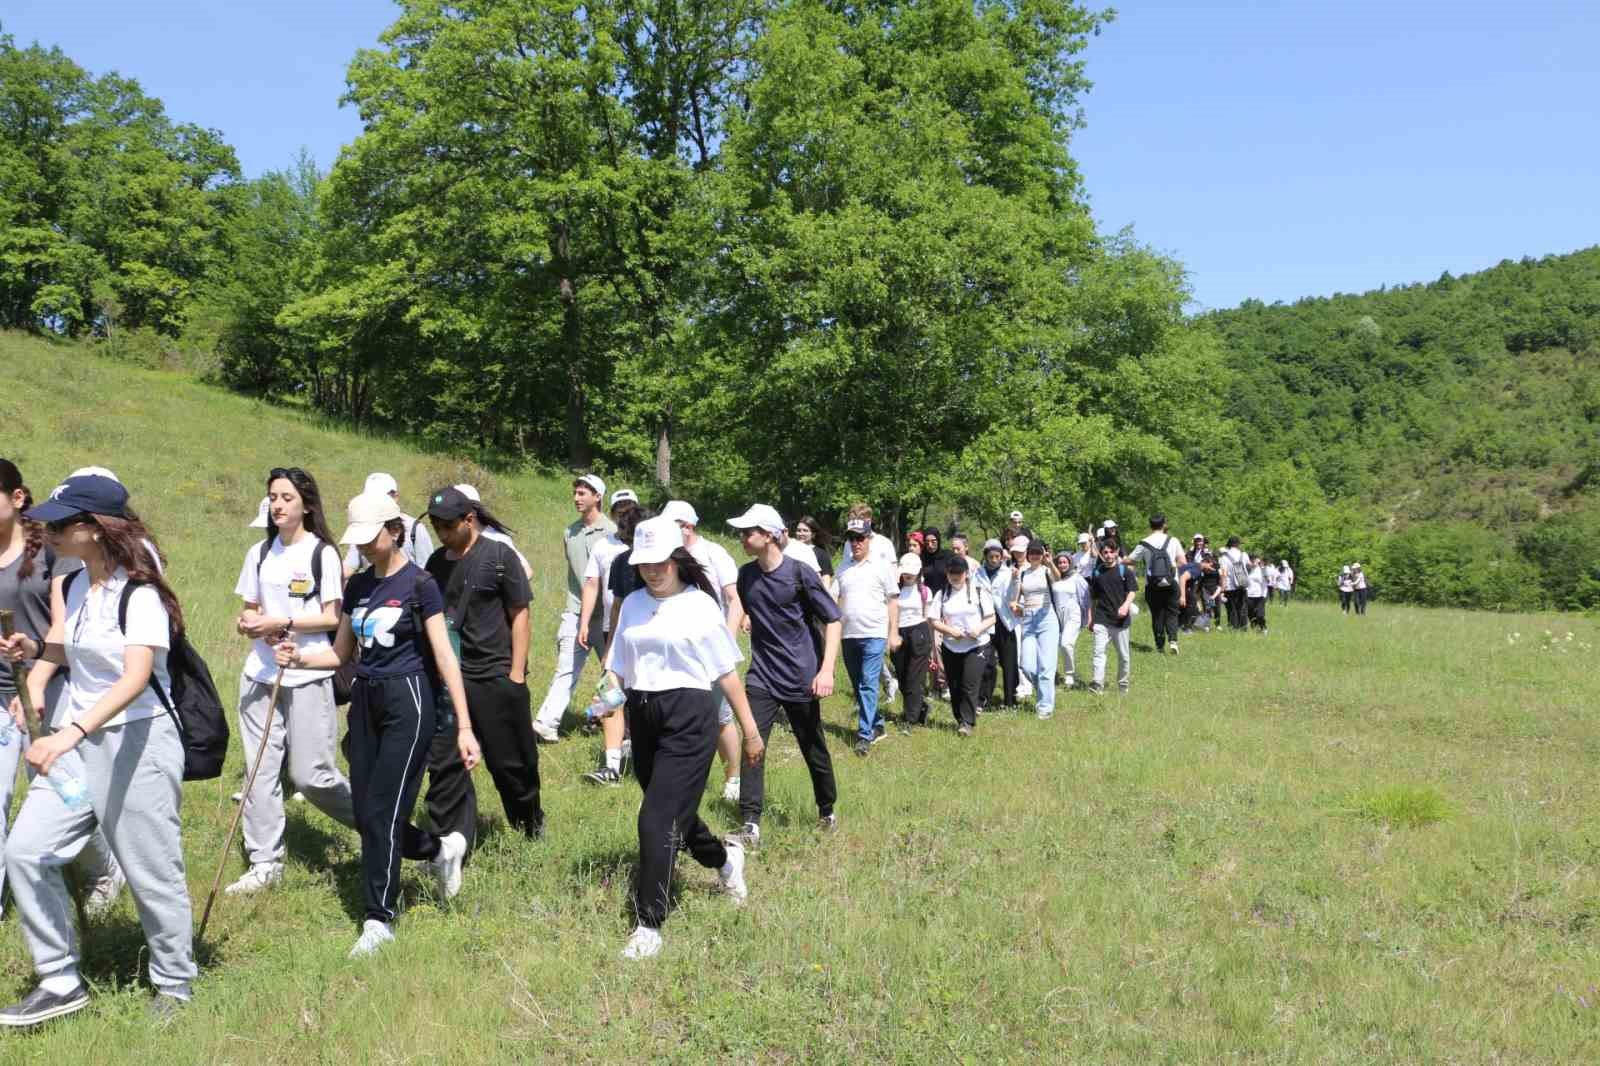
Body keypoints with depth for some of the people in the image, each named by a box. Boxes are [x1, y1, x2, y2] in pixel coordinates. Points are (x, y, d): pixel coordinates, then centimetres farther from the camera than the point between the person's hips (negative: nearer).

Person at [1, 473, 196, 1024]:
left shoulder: (139, 595, -18)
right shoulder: (72, 586, 6)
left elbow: (135, 678, -30)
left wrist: (70, 732, -42)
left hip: (138, 743, -8)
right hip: (76, 739, 8)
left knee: (151, 873, 2)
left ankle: (174, 984, 23)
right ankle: (61, 982, 15)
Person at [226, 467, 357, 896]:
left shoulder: (322, 553, -4)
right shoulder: (260, 553, 12)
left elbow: (332, 618, -8)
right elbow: (249, 611, 16)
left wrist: (282, 623, -17)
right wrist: (250, 624, -6)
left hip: (308, 676, -5)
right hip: (260, 673, 5)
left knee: (310, 774, -5)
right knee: (261, 770, 6)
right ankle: (264, 862, 15)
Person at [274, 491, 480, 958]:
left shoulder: (419, 584, -9)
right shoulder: (357, 586, 9)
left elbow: (444, 657, -11)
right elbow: (341, 654, 16)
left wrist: (464, 727, -14)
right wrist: (298, 658, -6)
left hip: (407, 701, -7)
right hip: (365, 701, 7)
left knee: (382, 813, -6)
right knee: (365, 817, 8)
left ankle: (379, 918, 8)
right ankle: (440, 848, 32)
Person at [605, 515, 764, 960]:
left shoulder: (700, 604, -3)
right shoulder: (632, 604, 9)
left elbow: (726, 673, -1)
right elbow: (621, 668, 15)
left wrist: (751, 731, 0)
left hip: (689, 717, -6)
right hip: (643, 717, 6)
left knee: (657, 820, -11)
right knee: (676, 812, 18)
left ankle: (649, 925, -1)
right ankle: (724, 859, 48)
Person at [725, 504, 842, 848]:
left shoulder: (800, 574, -12)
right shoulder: (746, 574, 3)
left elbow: (833, 620, -9)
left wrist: (827, 670, -17)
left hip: (801, 677, -3)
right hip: (761, 677, 4)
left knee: (814, 749, 10)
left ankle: (827, 812, 32)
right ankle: (750, 826, -8)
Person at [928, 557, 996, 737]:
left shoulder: (978, 590, -2)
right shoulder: (942, 594, 3)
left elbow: (991, 618, -1)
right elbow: (932, 620, 1)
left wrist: (979, 629, -19)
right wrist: (950, 630, -14)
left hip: (976, 646, -3)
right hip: (950, 648, 3)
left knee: (969, 686, -11)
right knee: (954, 687, 7)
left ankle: (967, 722, -4)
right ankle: (960, 719, 22)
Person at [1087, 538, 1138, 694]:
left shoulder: (1124, 570, 1)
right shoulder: (1097, 572, 10)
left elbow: (1132, 590, -5)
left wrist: (1126, 605, -23)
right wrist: (1090, 617, 15)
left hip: (1120, 618, -2)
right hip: (1101, 619, 2)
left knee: (1123, 654, 7)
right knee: (1099, 650, -14)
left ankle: (1123, 684, 22)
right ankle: (1098, 684, -20)